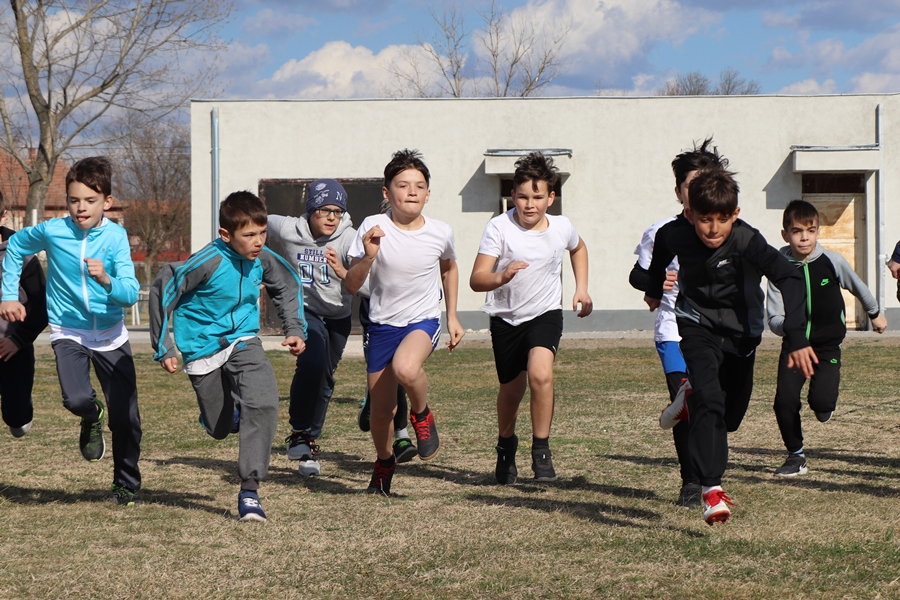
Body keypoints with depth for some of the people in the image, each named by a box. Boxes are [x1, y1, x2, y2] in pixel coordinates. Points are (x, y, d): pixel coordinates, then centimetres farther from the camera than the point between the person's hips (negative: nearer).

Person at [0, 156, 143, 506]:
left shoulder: (115, 237, -13)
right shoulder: (52, 231, -11)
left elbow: (130, 294, -21)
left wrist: (106, 280, -41)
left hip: (111, 336, 0)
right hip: (68, 333, 0)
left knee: (126, 418, 3)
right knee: (76, 399, -27)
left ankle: (127, 484, 27)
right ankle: (92, 418, 12)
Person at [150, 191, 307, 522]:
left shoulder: (262, 258, -8)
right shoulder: (208, 262, -23)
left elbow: (289, 286, 14)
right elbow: (162, 292, -15)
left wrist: (295, 329, 4)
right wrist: (163, 349, -11)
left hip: (243, 341, 3)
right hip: (203, 348, -3)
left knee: (263, 402, -25)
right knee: (219, 429, 7)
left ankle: (250, 489, -22)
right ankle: (225, 413, 48)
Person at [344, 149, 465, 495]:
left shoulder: (440, 233, -9)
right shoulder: (373, 228, -14)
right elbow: (351, 286, -12)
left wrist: (452, 317, 14)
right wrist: (368, 257, -31)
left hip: (424, 321, -1)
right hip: (382, 324, 1)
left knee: (406, 368, -35)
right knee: (382, 409, 6)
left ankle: (422, 415, -2)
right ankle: (384, 464, 38)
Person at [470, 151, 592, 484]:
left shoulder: (561, 227, -7)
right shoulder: (500, 227, -17)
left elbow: (578, 248, 20)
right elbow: (476, 280, -25)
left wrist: (582, 288, 10)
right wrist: (502, 276, -45)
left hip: (545, 314, 0)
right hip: (506, 318, 0)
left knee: (540, 373, -26)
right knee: (511, 389, 12)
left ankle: (541, 449, -12)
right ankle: (506, 445, 42)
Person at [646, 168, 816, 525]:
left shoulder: (746, 241, -31)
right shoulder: (675, 235, -20)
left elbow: (789, 279, -42)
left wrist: (797, 339, -52)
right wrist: (655, 288, 23)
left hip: (741, 329, 0)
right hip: (697, 324, 0)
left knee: (731, 415, 9)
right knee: (708, 399, -23)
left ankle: (692, 400, 44)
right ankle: (711, 488, -24)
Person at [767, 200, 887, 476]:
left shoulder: (832, 261, -9)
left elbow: (858, 286, 12)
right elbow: (773, 319, -10)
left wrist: (875, 313, 27)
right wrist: (786, 325, -33)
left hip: (827, 345, -1)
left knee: (821, 400, -20)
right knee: (784, 400, -12)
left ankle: (824, 405, 20)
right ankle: (796, 456, 10)